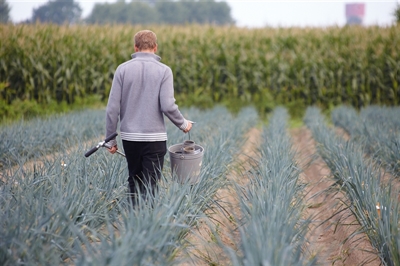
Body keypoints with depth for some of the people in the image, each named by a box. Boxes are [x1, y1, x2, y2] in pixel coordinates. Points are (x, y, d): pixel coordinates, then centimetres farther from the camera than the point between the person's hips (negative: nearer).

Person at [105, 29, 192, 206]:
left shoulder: (123, 69, 0)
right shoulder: (164, 71, -5)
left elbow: (112, 107, -2)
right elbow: (167, 106, -12)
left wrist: (110, 139, 6)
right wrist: (183, 124, 7)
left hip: (129, 137, 2)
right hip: (154, 138, -2)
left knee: (134, 180, 18)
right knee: (149, 186, 1)